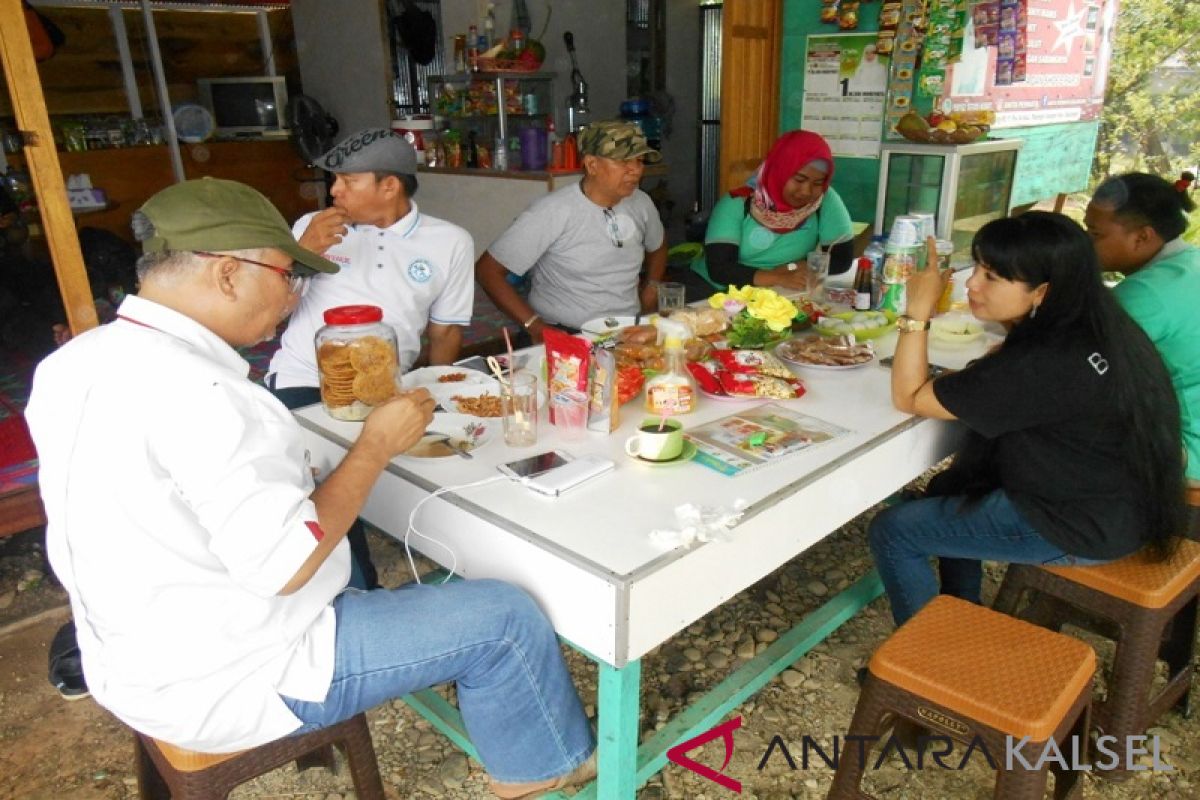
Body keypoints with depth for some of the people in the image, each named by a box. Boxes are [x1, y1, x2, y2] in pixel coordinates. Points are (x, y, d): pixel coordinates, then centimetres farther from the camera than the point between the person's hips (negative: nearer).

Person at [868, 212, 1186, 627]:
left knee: (892, 532, -4)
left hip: (1082, 529, -10)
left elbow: (909, 397, -22)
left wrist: (918, 310, -21)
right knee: (947, 488, 26)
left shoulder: (1038, 367, -31)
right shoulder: (1095, 323, -4)